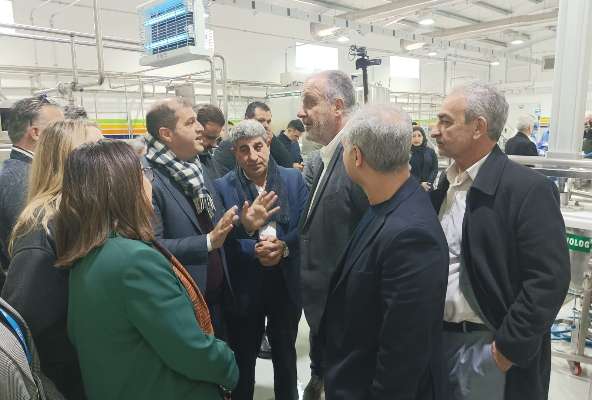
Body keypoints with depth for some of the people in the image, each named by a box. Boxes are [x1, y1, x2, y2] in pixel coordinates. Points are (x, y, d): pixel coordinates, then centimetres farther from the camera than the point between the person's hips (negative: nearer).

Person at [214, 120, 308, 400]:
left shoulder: (293, 179, -3)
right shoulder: (222, 186, -7)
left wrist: (283, 246, -22)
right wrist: (254, 250, -25)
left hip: (287, 283, 2)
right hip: (243, 286, -1)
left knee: (285, 351, 23)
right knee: (243, 355, 18)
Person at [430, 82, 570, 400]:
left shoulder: (528, 189, -17)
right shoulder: (446, 183, 5)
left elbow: (549, 280, -19)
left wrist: (508, 349, -17)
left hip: (485, 345, -6)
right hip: (439, 335, 6)